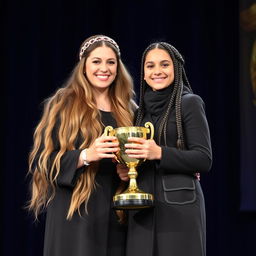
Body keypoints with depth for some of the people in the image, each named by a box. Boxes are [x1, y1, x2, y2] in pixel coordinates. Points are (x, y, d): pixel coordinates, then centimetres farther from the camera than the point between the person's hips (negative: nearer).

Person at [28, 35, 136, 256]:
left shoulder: (128, 111, 14)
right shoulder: (63, 105, 2)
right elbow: (42, 160, -5)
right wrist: (86, 155, -20)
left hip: (116, 218, 4)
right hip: (75, 216, -4)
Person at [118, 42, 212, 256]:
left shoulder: (189, 103, -2)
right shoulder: (143, 110, 15)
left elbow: (204, 160, -8)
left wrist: (160, 153, -20)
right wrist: (126, 170, 3)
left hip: (178, 204, -5)